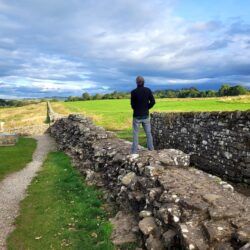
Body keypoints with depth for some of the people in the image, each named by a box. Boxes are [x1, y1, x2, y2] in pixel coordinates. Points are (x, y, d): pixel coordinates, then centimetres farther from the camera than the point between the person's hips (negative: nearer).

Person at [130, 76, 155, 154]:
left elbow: (132, 104, -5)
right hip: (146, 115, 3)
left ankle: (134, 151, 8)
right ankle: (151, 148, 20)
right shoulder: (148, 90, -4)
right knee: (148, 133, 14)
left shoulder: (133, 92, -12)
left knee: (135, 134, 6)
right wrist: (147, 108, 9)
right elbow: (153, 102, -5)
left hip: (137, 115, -2)